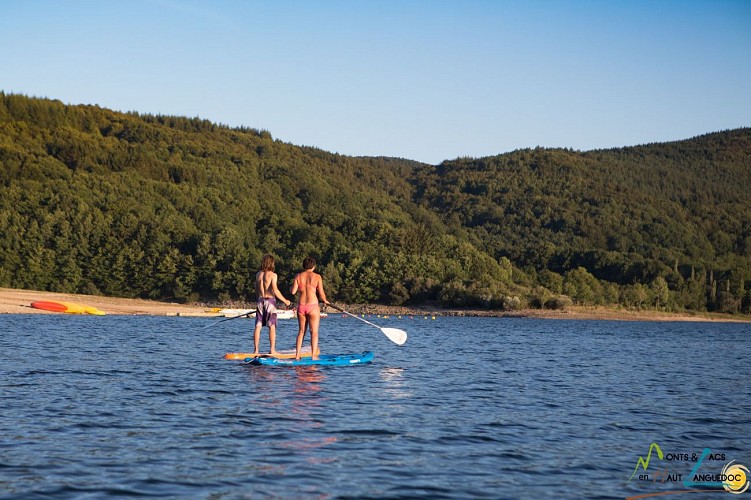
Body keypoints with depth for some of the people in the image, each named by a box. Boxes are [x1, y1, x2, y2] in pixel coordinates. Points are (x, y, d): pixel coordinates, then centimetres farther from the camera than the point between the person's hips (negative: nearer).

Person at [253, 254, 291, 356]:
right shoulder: (272, 275, -8)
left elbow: (256, 290, 14)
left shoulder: (258, 274, 9)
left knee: (258, 326, 4)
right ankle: (272, 350, -5)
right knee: (272, 327, -2)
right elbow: (275, 291, -15)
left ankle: (255, 350, 3)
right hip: (270, 301, -5)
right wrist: (285, 301, -6)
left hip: (260, 301, 5)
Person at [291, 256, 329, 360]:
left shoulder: (298, 276, 3)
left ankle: (297, 355, 12)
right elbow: (321, 294, -4)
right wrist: (325, 301, 16)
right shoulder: (317, 277, -4)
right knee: (314, 332, 2)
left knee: (301, 331, 14)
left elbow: (293, 291, -2)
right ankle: (314, 356, -4)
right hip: (313, 306, -3)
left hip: (301, 306, 3)